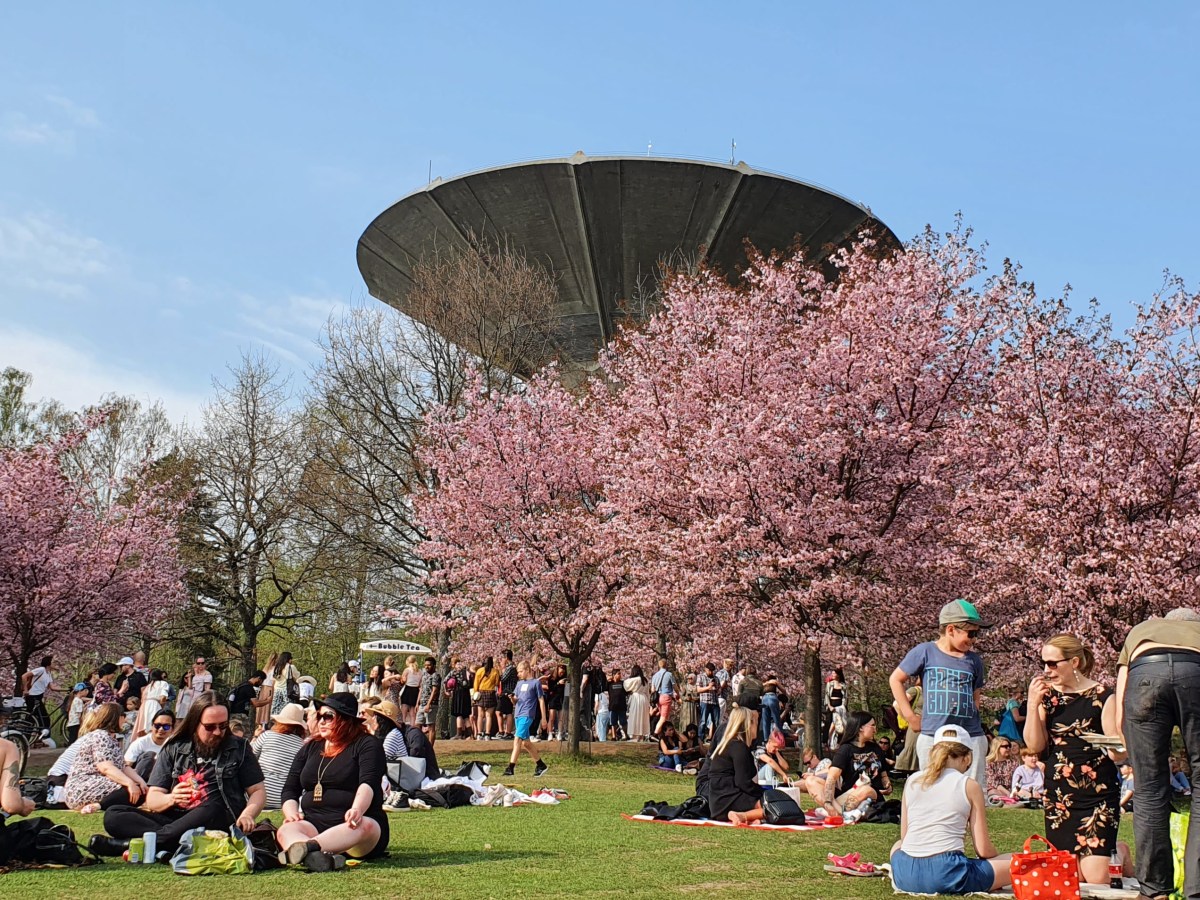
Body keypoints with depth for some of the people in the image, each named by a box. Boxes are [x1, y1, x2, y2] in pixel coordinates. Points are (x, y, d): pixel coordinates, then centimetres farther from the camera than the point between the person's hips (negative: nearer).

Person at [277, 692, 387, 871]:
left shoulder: (366, 745, 3)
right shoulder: (310, 748, 21)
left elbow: (368, 783, -14)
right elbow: (290, 789, 20)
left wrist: (357, 810, -34)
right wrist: (291, 812, -3)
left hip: (350, 823, -4)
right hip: (314, 824, 4)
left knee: (365, 826, -38)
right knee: (286, 830, -28)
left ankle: (308, 847, -63)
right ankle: (319, 859, -60)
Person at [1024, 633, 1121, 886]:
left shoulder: (1102, 697, -4)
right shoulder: (1047, 696, 6)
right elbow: (1035, 746, -1)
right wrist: (1033, 704, -11)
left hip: (1098, 794, -4)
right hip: (1057, 795, 4)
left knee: (1096, 878, -10)